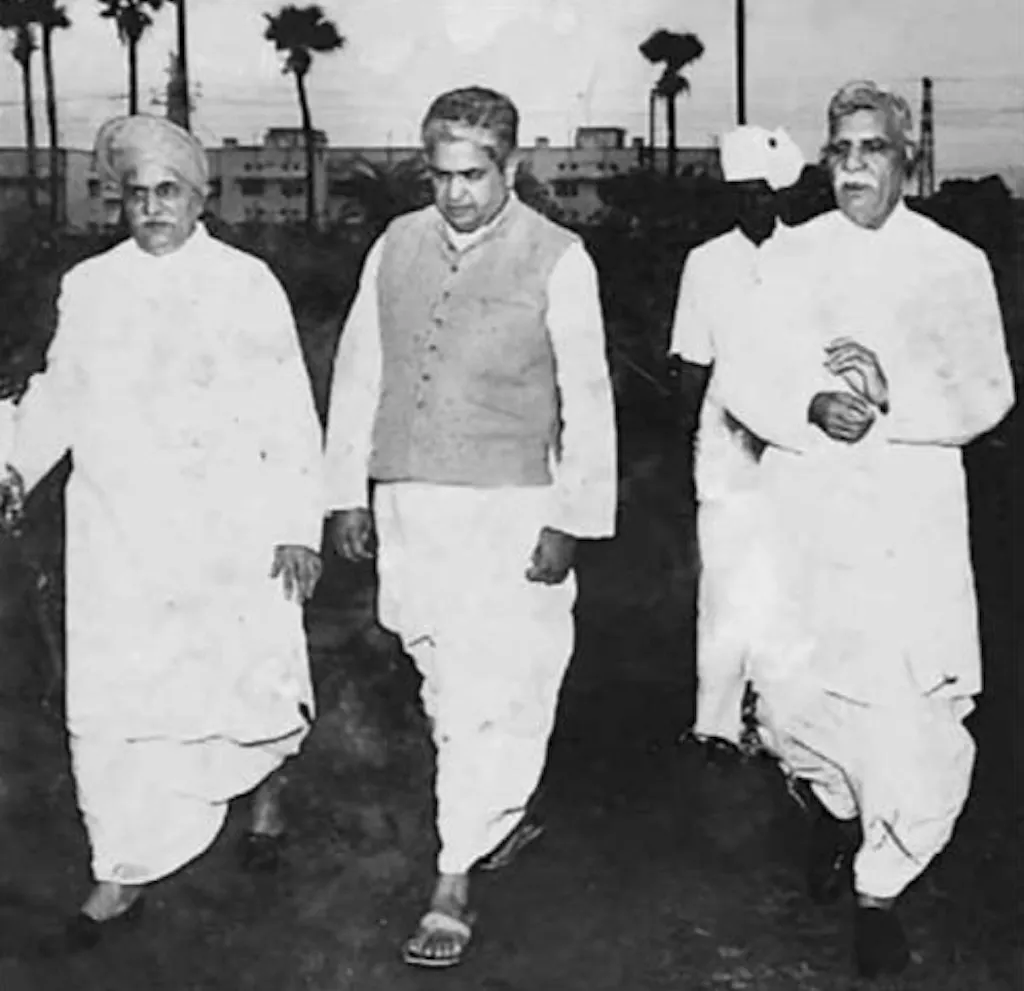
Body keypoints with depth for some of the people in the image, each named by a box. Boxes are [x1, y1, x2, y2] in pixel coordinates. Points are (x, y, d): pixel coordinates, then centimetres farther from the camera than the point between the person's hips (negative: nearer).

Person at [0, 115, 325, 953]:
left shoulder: (247, 286, -2)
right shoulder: (88, 287, 8)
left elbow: (290, 416, -3)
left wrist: (299, 527, -8)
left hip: (229, 537, -2)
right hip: (118, 538, 3)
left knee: (248, 684, 5)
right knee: (112, 709, 1)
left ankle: (268, 775, 41)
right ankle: (125, 881, 15)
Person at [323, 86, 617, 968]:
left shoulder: (557, 260, -4)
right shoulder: (397, 246, 8)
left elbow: (587, 400, -4)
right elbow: (358, 373, 12)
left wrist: (568, 523, -8)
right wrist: (348, 492, 10)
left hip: (507, 508, -4)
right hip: (407, 503, 5)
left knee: (494, 695, -6)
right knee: (443, 681, 13)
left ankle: (453, 887, 2)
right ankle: (498, 817, 34)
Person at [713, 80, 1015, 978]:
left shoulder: (954, 264, 5)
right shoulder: (792, 257, 9)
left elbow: (986, 392, -2)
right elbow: (743, 380, 2)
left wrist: (892, 395, -20)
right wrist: (814, 407, -17)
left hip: (910, 521, -1)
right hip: (802, 512, 2)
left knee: (911, 714, -8)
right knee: (792, 700, 2)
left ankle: (881, 890, 14)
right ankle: (836, 804, 36)